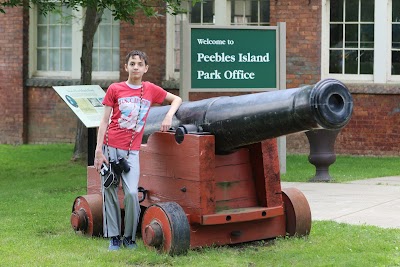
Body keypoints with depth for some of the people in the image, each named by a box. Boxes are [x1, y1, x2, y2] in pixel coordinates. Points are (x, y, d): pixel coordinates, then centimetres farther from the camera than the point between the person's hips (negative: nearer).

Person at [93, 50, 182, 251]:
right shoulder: (115, 89, 2)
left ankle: (129, 237, 5)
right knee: (110, 193, 2)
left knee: (132, 193, -13)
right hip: (111, 147, 0)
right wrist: (98, 150, -5)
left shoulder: (151, 90, 7)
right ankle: (114, 237, 14)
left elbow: (176, 99, 21)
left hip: (132, 151, 0)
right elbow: (104, 121, 2)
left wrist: (169, 116, 2)